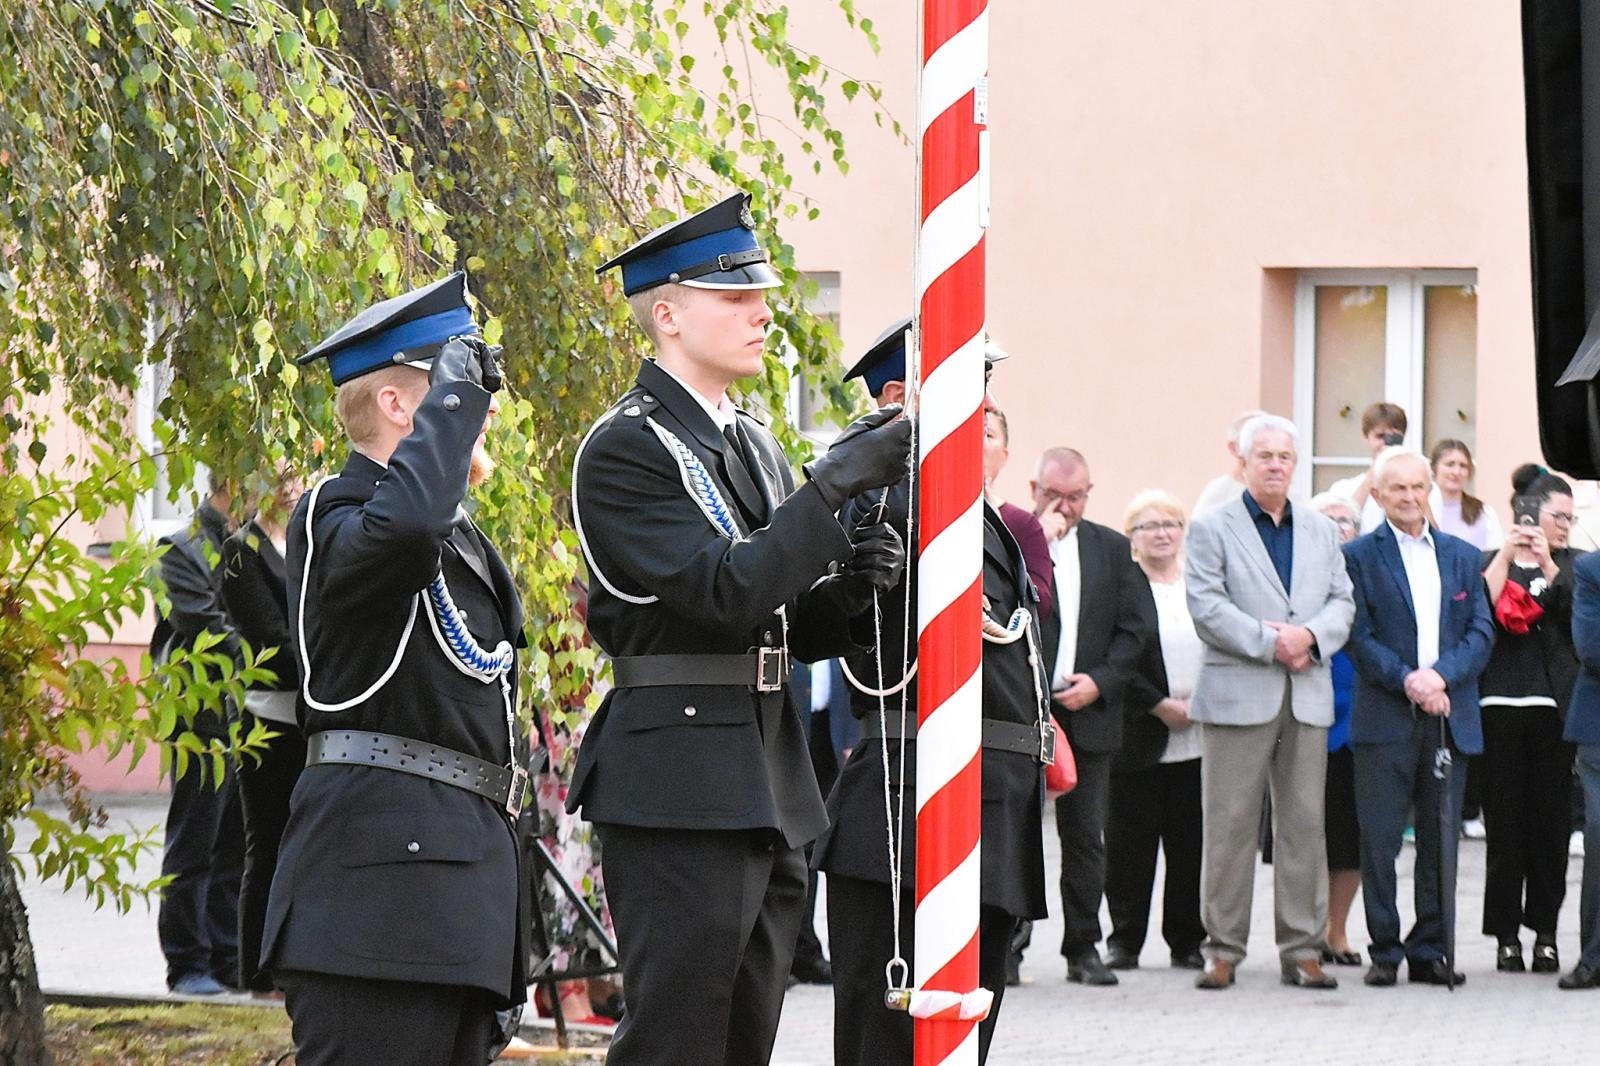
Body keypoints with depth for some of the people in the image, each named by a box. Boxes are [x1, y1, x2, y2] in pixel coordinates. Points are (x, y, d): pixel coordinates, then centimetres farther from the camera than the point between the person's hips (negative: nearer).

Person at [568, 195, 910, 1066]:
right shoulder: (624, 449, -10)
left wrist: (851, 585, -3)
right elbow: (730, 595, -21)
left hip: (768, 794, 9)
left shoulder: (753, 446, 18)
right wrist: (837, 482, -22)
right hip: (678, 790, -9)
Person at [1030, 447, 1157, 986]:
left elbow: (1138, 627, 8)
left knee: (1085, 836, 5)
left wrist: (1099, 682, -5)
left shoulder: (1112, 550, 11)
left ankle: (1083, 948, 13)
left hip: (1089, 713, 3)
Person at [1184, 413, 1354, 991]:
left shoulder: (1321, 531, 18)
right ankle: (1223, 948, 2)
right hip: (1238, 694, -4)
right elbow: (1206, 604, -7)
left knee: (1305, 822, 3)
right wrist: (1271, 642, -15)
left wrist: (1310, 635, -9)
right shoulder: (1212, 529, 4)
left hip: (1308, 697, 4)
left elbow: (1342, 601, 12)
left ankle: (1303, 948, 7)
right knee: (1230, 824, -3)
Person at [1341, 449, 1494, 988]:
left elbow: (1481, 634, 8)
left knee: (1441, 841, 5)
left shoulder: (1462, 556, 15)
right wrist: (1406, 680, -16)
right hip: (1385, 720, -3)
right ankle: (1384, 951, 4)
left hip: (1449, 716, 3)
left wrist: (1441, 675, -10)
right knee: (1379, 841, -3)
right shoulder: (1359, 555, 3)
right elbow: (1359, 636, -4)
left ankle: (1431, 949, 11)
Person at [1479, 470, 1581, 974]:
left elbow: (1582, 612, -4)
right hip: (1500, 702, -1)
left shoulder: (1573, 565, 13)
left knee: (1550, 819, 0)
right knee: (1504, 820, 0)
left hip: (1553, 705, 1)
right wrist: (1506, 555, -8)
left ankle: (1545, 931, 6)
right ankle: (1506, 934, 5)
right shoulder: (1489, 563, 10)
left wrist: (1548, 565, -11)